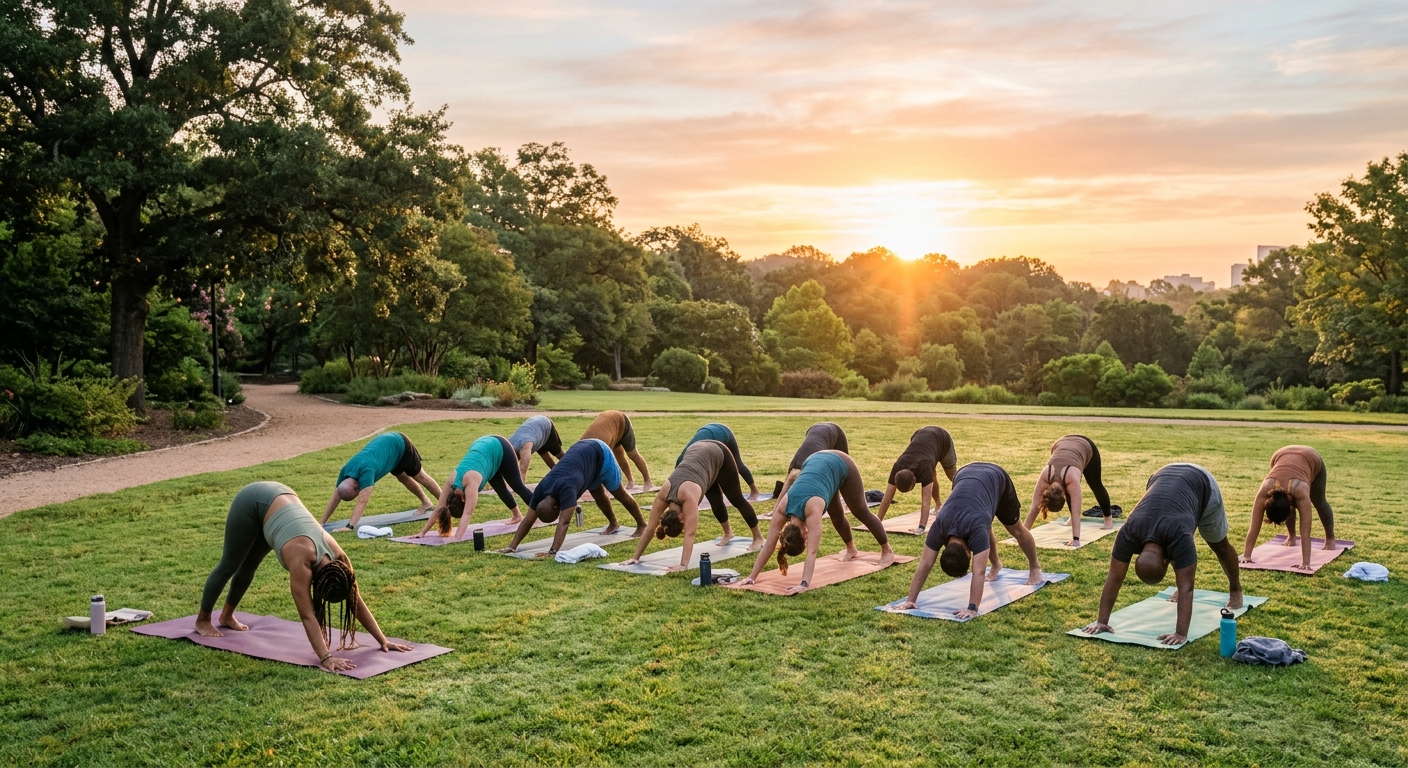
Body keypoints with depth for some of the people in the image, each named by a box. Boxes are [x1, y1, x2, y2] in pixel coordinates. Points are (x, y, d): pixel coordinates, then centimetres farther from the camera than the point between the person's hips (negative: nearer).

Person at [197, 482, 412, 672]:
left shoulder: (338, 557, -21)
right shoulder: (301, 558, -36)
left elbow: (357, 603, -13)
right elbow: (307, 615, -40)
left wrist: (383, 641, -14)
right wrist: (326, 658, -46)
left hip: (280, 497, 5)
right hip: (253, 502, -5)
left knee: (248, 567, 21)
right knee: (229, 566, 12)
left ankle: (227, 616, 43)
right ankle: (202, 620, 33)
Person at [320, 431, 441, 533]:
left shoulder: (365, 470, -42)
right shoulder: (345, 472, -21)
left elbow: (362, 502, -47)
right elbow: (335, 499, -12)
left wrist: (350, 526, -51)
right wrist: (321, 523, -15)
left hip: (399, 444, -6)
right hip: (384, 442, 6)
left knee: (420, 476, 6)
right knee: (403, 478, 18)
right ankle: (426, 503, 36)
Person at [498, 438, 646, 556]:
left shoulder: (567, 488, -43)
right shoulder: (541, 490, -22)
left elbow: (564, 522, -49)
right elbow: (528, 519, -19)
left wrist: (553, 552, -55)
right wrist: (512, 547, -26)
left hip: (599, 454, -6)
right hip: (582, 449, 6)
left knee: (620, 493, 11)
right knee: (599, 495, 20)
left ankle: (642, 525, 30)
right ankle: (613, 524, 44)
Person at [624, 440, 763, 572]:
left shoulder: (689, 496, -39)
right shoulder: (663, 495, -24)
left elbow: (690, 534, -42)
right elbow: (650, 527, -19)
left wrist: (683, 565, -46)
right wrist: (636, 557, -20)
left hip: (718, 454, -4)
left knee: (736, 499, 10)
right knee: (715, 501, 14)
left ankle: (758, 537, 27)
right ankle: (728, 533, 40)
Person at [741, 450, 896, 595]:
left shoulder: (813, 509, -38)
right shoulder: (783, 508, -25)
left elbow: (812, 552, -42)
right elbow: (768, 545, -21)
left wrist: (805, 584, -48)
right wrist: (753, 576, -23)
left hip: (840, 465, -4)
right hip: (815, 461, 4)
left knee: (861, 512, 12)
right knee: (837, 516, 16)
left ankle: (887, 551, 31)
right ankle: (851, 549, 43)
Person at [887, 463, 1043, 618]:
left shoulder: (976, 529, -42)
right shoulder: (939, 528, -30)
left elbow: (978, 573, -45)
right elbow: (924, 565, -27)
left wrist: (972, 609, -49)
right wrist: (910, 600, -30)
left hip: (995, 477, -3)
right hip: (965, 474, 3)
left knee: (1015, 528, 13)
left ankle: (1034, 568, 36)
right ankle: (996, 565, 40)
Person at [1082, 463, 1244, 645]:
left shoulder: (1179, 535, -43)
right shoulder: (1128, 534, -32)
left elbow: (1186, 588, -41)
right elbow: (1114, 578, -27)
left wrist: (1181, 634, -44)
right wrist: (1102, 621, -27)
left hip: (1201, 482, -3)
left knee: (1218, 544, 15)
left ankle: (1235, 590, 38)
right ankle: (1181, 586, 34)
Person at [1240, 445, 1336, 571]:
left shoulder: (1300, 491, -45)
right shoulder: (1264, 491, -39)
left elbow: (1305, 532, -44)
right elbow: (1254, 529, -36)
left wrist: (1306, 563, -45)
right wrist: (1246, 556, -37)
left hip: (1312, 459, -1)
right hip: (1281, 455, 1)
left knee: (1319, 502, 17)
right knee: (1289, 503, 2)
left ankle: (1330, 538, 39)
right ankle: (1291, 536, 28)